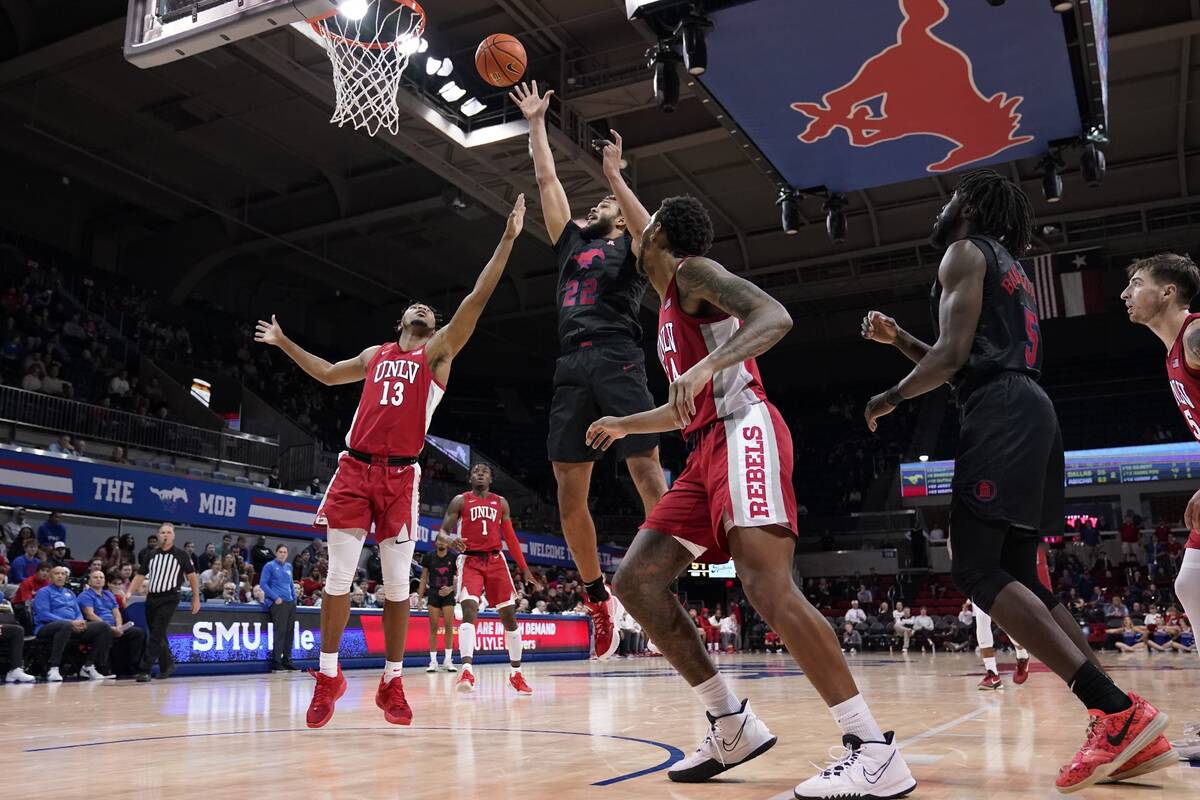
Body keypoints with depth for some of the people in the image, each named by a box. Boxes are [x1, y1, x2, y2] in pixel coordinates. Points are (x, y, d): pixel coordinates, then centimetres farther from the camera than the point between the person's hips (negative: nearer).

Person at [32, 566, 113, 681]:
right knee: (66, 626, -42)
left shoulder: (69, 593, 26)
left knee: (103, 627, -11)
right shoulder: (44, 592, 5)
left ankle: (88, 667, -7)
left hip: (73, 627, 7)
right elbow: (44, 615, -10)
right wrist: (70, 622, -19)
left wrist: (80, 622, -7)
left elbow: (78, 613, 20)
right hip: (47, 627, -7)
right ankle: (53, 669, -40)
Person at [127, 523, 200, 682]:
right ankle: (167, 665, 29)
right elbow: (139, 576, 13)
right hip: (151, 598, 5)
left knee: (157, 635, -12)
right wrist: (129, 593, -2)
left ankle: (145, 670, -11)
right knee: (156, 635, 13)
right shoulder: (150, 556, 11)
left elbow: (191, 576, 4)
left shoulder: (181, 555, 0)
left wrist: (196, 599, 2)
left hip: (169, 599, -5)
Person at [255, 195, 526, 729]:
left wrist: (508, 238, -6)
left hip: (400, 475, -3)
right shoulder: (376, 355, 22)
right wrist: (284, 343, 43)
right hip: (354, 468, 3)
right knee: (339, 574, -1)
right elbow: (328, 374, 39)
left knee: (397, 580, 0)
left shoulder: (438, 351, 10)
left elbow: (477, 298, 0)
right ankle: (328, 676, 10)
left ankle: (392, 682, 10)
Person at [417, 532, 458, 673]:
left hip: (448, 594, -1)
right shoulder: (429, 557, 0)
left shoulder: (454, 557, -3)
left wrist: (451, 589, -18)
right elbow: (424, 578, 6)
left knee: (449, 626, -3)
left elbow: (459, 577, -1)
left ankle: (448, 660, 5)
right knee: (433, 627, -1)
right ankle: (433, 661, 3)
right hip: (433, 594, 1)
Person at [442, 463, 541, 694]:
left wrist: (525, 569, 9)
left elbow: (510, 538, 15)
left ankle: (516, 674, 14)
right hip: (470, 560, -3)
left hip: (495, 560, 3)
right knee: (469, 610, -23)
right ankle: (467, 672, -32)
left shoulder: (501, 502, 14)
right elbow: (442, 533, 0)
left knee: (509, 615, 2)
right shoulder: (460, 501, 6)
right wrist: (451, 542, -25)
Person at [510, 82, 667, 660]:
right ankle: (597, 597, 12)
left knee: (647, 474, -13)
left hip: (618, 361, -6)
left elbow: (649, 232, -12)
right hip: (571, 368, 6)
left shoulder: (628, 246, 13)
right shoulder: (571, 243, 28)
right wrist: (536, 124, 33)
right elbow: (547, 181, 30)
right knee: (568, 494, 1)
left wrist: (614, 175, -12)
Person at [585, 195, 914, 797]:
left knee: (766, 585, -24)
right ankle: (732, 724, 5)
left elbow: (775, 316, -16)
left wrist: (707, 365, -31)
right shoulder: (670, 310, 29)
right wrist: (624, 425, 49)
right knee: (636, 580, 3)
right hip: (707, 451, 10)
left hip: (743, 433, -10)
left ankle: (874, 750, -22)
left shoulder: (692, 271, 2)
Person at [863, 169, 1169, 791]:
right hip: (1029, 412, 10)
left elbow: (955, 354, -11)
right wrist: (897, 338, 29)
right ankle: (1125, 723, 1)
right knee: (1016, 575, 8)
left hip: (1001, 414, -10)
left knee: (976, 570, -15)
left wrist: (890, 397, 3)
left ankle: (1117, 711, -23)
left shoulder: (964, 253, 2)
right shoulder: (1010, 269, 31)